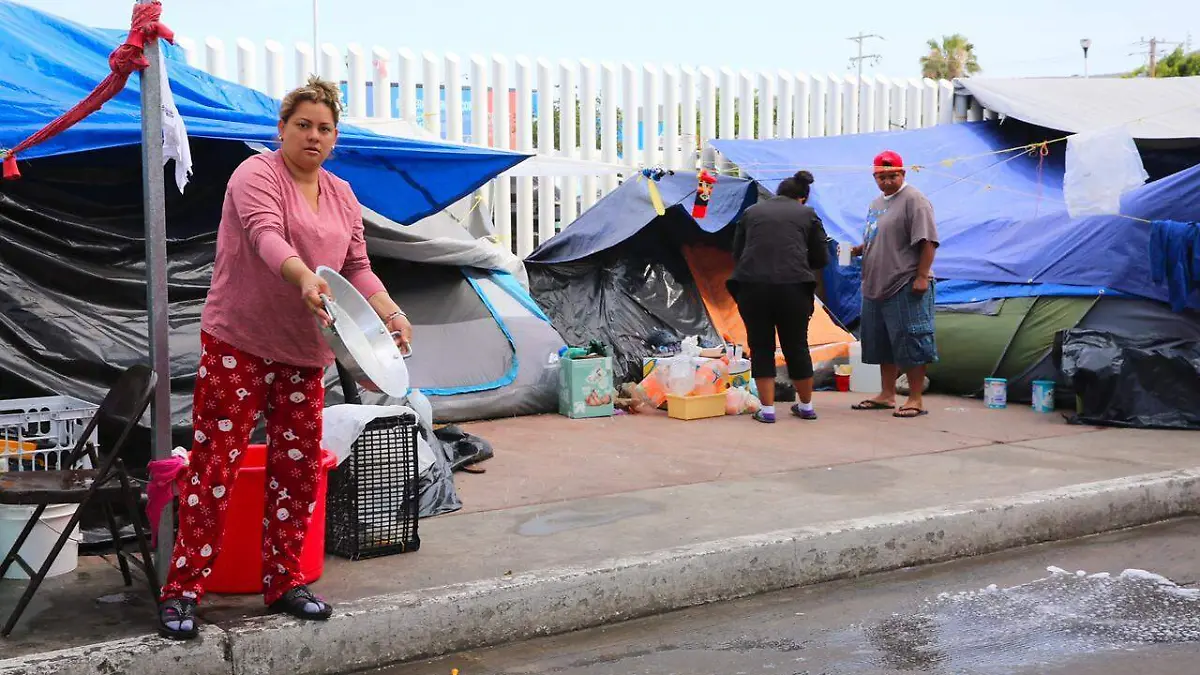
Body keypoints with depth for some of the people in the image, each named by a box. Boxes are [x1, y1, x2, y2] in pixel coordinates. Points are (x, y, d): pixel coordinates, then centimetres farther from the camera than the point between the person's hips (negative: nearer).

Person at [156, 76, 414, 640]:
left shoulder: (342, 196, 13)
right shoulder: (257, 175, -8)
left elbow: (358, 268, 13)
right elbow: (265, 235, -26)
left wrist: (390, 314, -3)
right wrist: (305, 277, -45)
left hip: (303, 353, 7)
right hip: (237, 344, -6)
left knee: (298, 468, 8)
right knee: (215, 465, -6)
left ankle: (283, 582, 20)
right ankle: (182, 591, 2)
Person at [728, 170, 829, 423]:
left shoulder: (752, 212, 16)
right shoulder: (807, 214, 13)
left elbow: (737, 253, 18)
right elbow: (821, 259, 13)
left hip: (752, 286, 0)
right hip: (793, 287, 0)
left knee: (761, 347, 10)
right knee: (796, 346, 13)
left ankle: (767, 409, 9)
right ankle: (806, 406, 25)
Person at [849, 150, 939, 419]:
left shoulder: (913, 200, -9)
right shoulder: (876, 203, 18)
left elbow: (927, 242, -16)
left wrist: (921, 276, -22)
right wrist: (859, 250, 9)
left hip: (906, 287, -9)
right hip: (877, 286, 9)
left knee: (910, 342, -6)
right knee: (881, 343, 14)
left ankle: (916, 399, -1)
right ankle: (887, 395, 24)